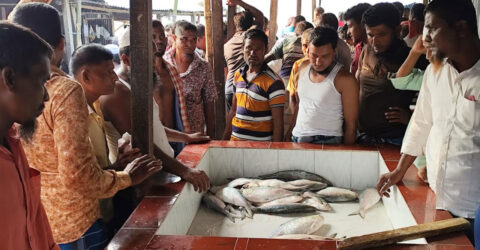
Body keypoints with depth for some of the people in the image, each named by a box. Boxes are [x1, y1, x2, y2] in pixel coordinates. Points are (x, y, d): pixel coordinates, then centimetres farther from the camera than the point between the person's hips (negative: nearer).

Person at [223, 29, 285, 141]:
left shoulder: (273, 83, -15)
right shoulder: (238, 75, 5)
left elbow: (278, 124, -15)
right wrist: (225, 139, 13)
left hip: (260, 145, -6)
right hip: (235, 139, 6)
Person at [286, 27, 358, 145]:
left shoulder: (345, 79, -9)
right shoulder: (302, 72, 9)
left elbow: (350, 126, -8)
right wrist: (289, 135, 13)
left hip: (327, 143, -5)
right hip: (296, 139, 5)